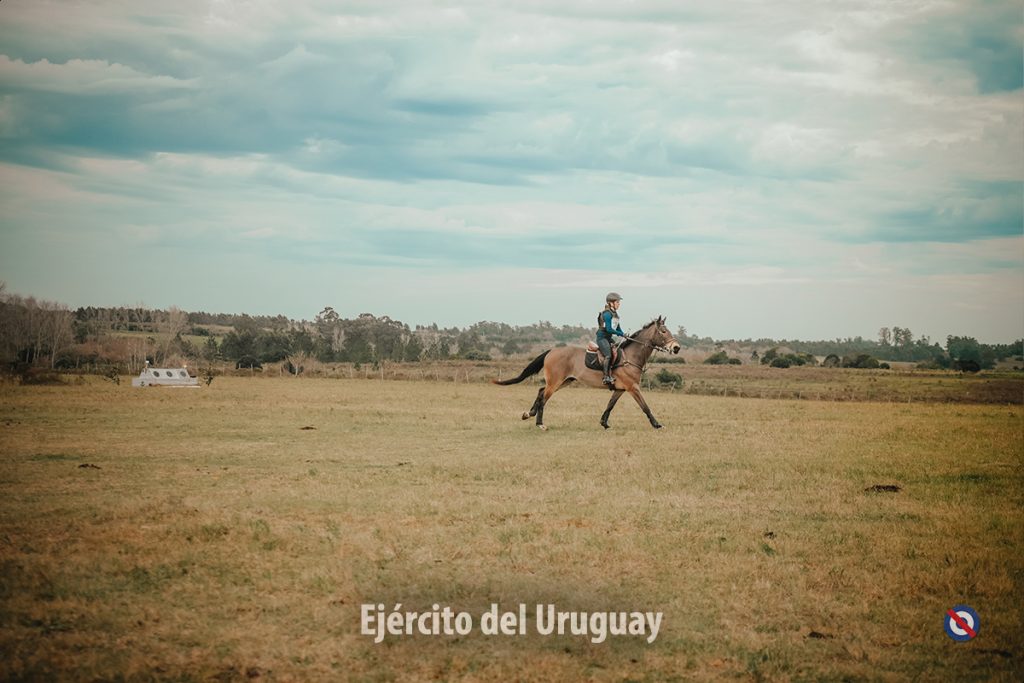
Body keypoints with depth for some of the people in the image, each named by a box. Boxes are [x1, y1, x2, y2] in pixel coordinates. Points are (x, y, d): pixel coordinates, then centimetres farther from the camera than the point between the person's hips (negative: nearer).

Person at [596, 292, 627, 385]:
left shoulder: (615, 314, 13)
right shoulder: (607, 314, -16)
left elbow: (618, 328, 18)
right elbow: (609, 329, -23)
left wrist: (624, 335, 3)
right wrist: (621, 334, -21)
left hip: (609, 338, 10)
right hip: (602, 337, -10)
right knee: (608, 355, -23)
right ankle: (606, 377, -24)